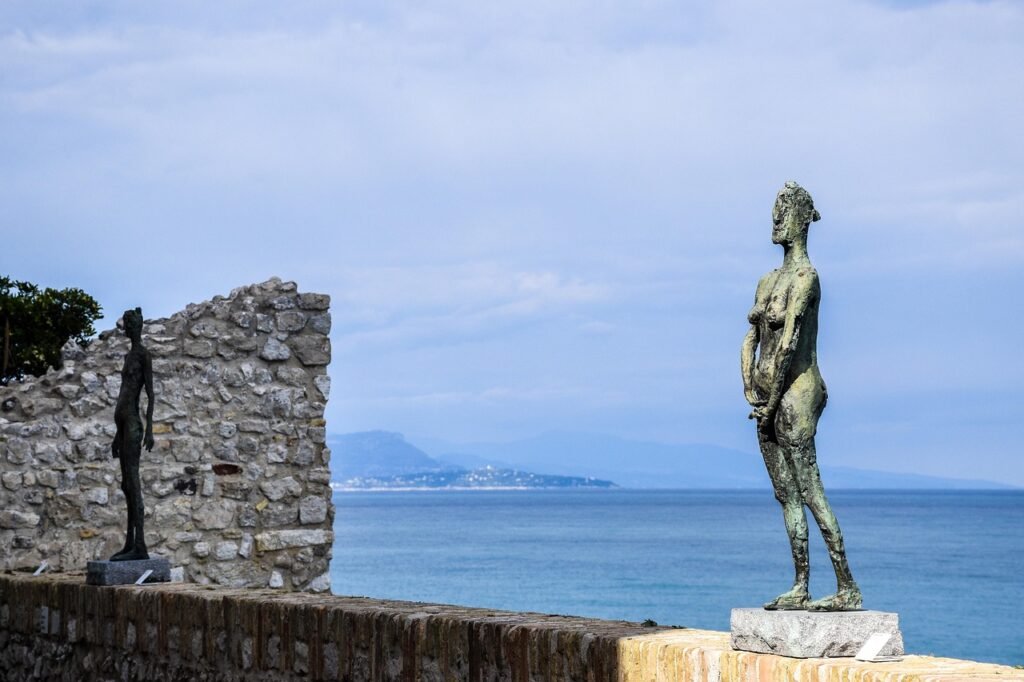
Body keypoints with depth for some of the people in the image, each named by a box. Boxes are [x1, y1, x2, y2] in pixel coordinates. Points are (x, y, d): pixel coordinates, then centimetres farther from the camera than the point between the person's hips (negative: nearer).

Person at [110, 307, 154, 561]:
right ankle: (130, 544, 12)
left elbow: (150, 393, -12)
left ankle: (140, 546, -20)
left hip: (133, 423, -10)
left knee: (132, 482, -15)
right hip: (123, 425, 10)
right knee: (126, 485, 9)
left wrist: (149, 428, -20)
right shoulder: (129, 356, 22)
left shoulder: (144, 354, -4)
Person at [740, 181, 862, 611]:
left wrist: (771, 400, -16)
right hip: (768, 398, 9)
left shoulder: (805, 277, -10)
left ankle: (848, 588, -11)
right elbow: (750, 341, 15)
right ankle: (800, 588, 11)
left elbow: (789, 341, -17)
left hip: (796, 391, -9)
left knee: (810, 491, -12)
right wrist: (750, 391, 2)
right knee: (786, 494, 8)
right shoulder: (767, 281, 17)